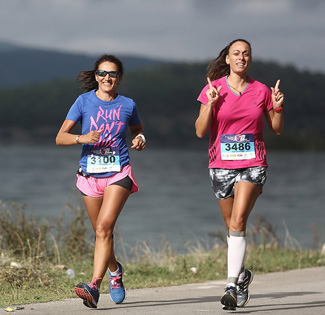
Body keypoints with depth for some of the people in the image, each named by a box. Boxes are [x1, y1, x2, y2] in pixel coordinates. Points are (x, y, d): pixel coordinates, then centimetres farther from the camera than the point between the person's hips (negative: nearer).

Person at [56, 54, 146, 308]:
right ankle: (115, 270, 43)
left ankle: (94, 286, -27)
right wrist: (83, 138, -21)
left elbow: (137, 129, 23)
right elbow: (60, 137, -2)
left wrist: (140, 140, 0)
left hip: (119, 173, -2)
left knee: (104, 227, -20)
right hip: (90, 174, 2)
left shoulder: (128, 105, 3)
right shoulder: (84, 101, 0)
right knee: (102, 232, 13)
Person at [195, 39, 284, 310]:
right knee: (232, 227, 11)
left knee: (238, 222, -19)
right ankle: (242, 275, 35)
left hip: (253, 164, -1)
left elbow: (277, 129, 12)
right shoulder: (213, 89, -1)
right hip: (222, 165, 1)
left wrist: (277, 108, -6)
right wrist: (210, 103, -17)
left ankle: (232, 286, -22)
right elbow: (200, 131, -4)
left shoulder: (261, 91, 3)